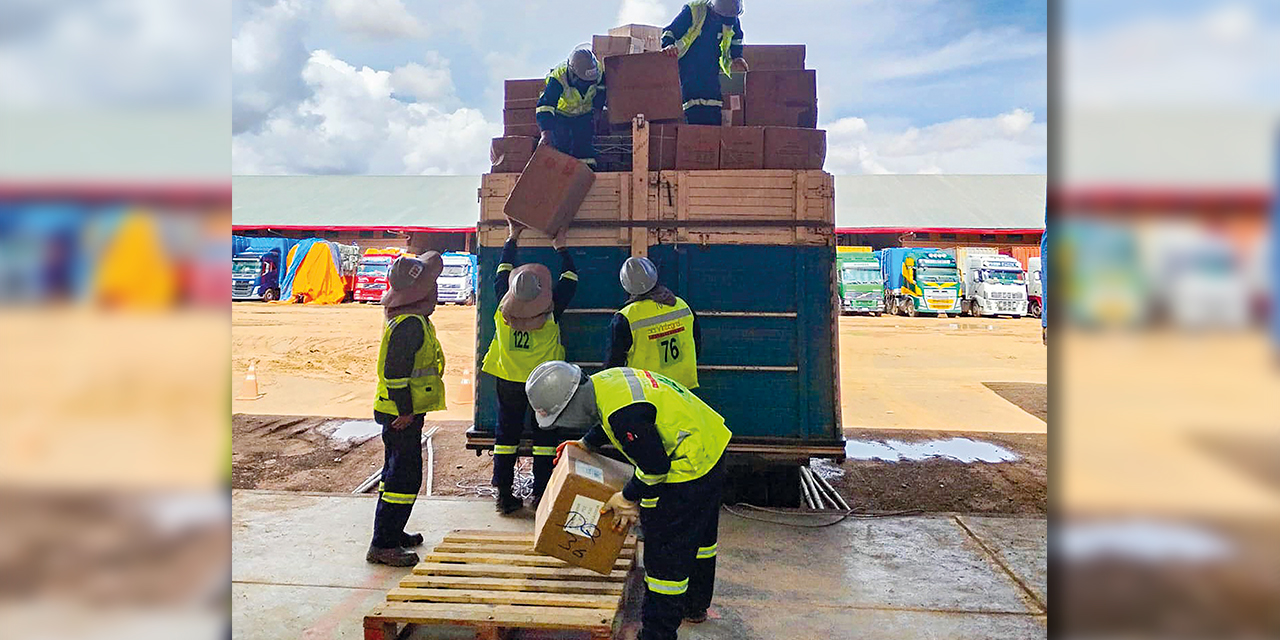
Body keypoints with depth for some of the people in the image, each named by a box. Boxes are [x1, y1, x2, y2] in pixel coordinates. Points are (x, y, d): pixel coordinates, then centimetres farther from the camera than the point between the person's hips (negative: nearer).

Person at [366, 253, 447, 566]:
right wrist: (405, 411, -20)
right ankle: (382, 545, 0)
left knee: (397, 472, 20)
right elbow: (395, 371, -25)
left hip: (403, 412, 11)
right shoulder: (409, 323, -22)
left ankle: (391, 531, 32)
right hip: (402, 414, -11)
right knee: (405, 477, -6)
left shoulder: (412, 319, 11)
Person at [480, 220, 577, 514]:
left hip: (509, 381, 3)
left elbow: (502, 272, 5)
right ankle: (541, 494, 10)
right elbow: (570, 279, -3)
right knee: (544, 435, 8)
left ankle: (503, 494, 12)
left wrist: (512, 238, 14)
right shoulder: (552, 311, -19)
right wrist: (560, 247, 6)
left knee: (507, 432, 10)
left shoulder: (503, 307, -13)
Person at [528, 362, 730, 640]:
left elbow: (654, 466, -25)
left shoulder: (624, 413, -31)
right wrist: (586, 443, 20)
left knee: (665, 554, -1)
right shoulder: (605, 379, -1)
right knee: (699, 535, 26)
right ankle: (696, 606, 46)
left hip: (690, 469, -11)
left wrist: (628, 497, -11)